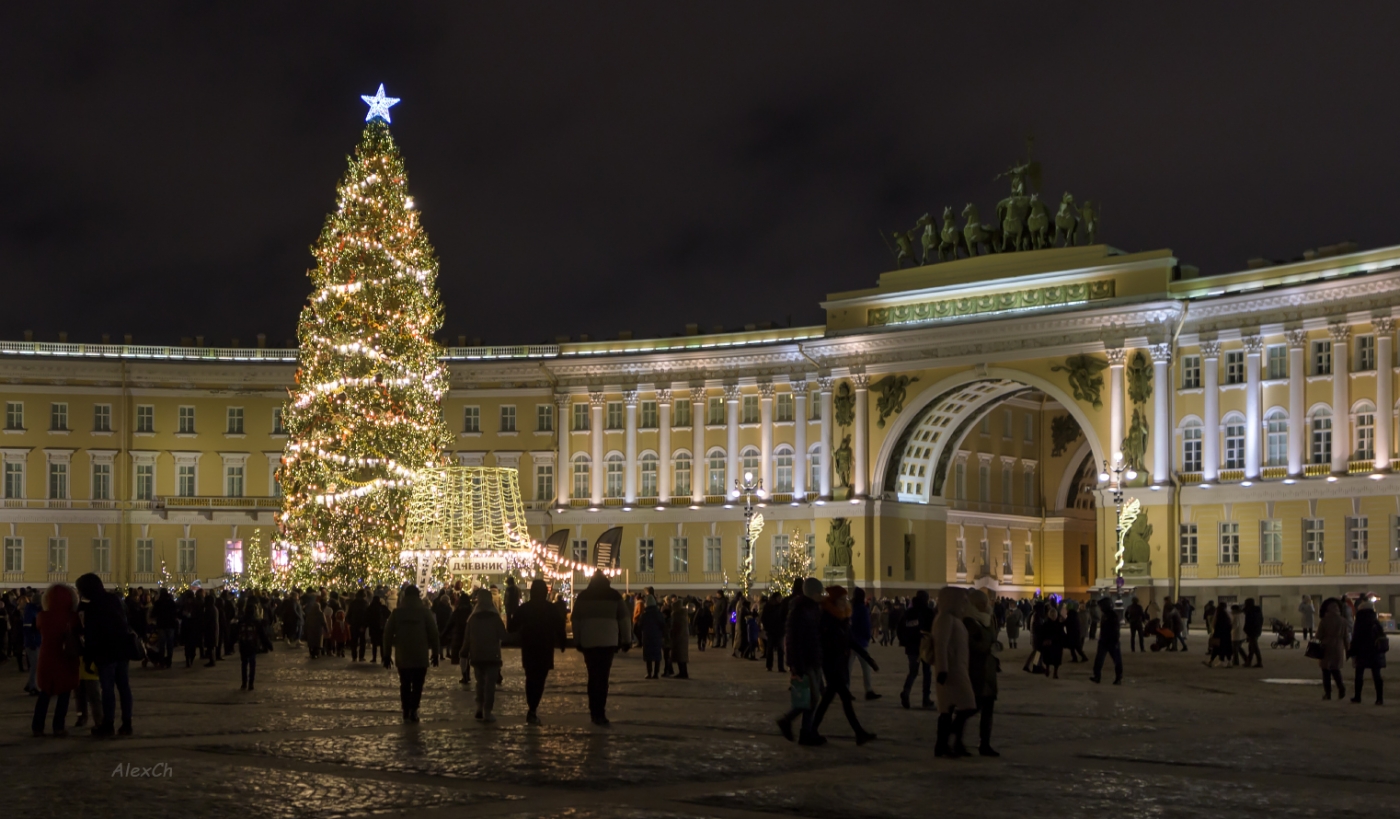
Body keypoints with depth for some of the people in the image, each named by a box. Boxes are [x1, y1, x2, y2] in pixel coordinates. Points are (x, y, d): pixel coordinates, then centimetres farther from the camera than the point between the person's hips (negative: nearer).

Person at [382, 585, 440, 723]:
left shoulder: (397, 612, 1)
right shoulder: (425, 612, -3)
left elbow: (388, 634, 3)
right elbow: (433, 633, -2)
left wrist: (387, 655, 9)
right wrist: (435, 653, 6)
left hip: (402, 656, 1)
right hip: (421, 657, -1)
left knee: (405, 685, 11)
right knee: (417, 685, 3)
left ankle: (406, 711, 7)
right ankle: (413, 710, -11)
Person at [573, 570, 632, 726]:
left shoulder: (583, 596, 6)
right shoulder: (614, 596, 5)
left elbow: (575, 619, 8)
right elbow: (625, 618, 5)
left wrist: (577, 641, 15)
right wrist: (627, 640, 11)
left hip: (588, 641, 1)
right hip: (608, 641, -1)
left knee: (593, 676, 10)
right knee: (603, 677, -2)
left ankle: (594, 711, 10)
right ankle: (599, 713, -10)